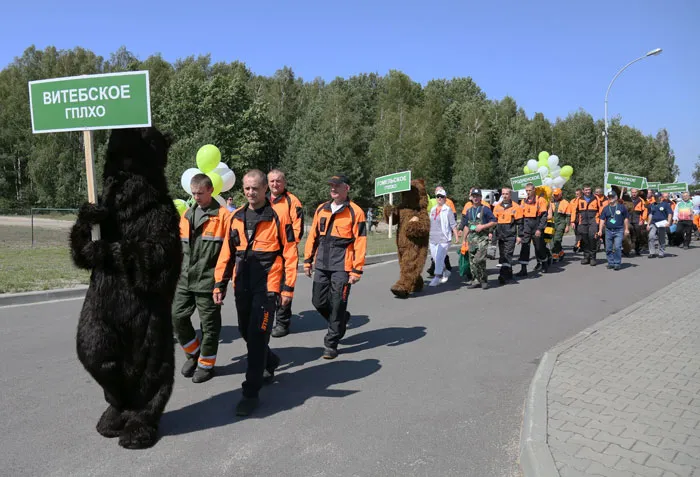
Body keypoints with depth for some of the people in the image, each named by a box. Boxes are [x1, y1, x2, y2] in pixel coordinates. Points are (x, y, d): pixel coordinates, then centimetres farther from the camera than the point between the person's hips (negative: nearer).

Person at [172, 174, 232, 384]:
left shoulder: (223, 215, -7)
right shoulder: (187, 215, 13)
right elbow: (179, 249, 19)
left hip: (208, 281, -6)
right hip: (185, 280, 6)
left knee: (209, 324, 5)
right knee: (177, 317, 6)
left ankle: (206, 364, 21)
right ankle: (193, 352, 28)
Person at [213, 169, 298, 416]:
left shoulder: (279, 217, -7)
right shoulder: (236, 217, 8)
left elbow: (290, 253, -6)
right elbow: (227, 253, 11)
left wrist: (288, 287, -9)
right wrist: (220, 284, 8)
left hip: (267, 285, -6)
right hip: (242, 285, 6)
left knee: (257, 336, -5)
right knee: (247, 332, 16)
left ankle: (251, 392, 6)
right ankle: (270, 362, 44)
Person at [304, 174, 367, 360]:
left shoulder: (355, 212, -5)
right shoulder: (321, 209, 10)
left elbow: (360, 243, -8)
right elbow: (313, 236, 14)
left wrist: (357, 270, -11)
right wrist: (307, 260, 10)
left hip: (342, 266, -5)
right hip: (322, 264, 5)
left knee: (337, 305, -1)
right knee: (319, 302, 9)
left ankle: (331, 344, 14)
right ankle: (341, 320, 37)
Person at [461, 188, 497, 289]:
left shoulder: (485, 209, -1)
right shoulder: (469, 211, 15)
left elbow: (494, 222, -3)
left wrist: (482, 226, -13)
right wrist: (464, 239, 18)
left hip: (482, 237, -6)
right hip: (471, 238, 6)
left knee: (479, 260, -17)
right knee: (472, 261, 5)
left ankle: (484, 280, -1)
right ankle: (476, 281, 15)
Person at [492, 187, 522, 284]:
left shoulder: (516, 207, -3)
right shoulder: (497, 207, 11)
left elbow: (519, 223, -3)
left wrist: (519, 236, -7)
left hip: (511, 236, -5)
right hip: (500, 235, 6)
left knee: (507, 255, -11)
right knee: (502, 255, 11)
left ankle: (503, 275, -15)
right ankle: (509, 274, 25)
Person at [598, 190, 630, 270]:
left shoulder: (622, 207, 3)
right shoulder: (605, 208, 8)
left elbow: (626, 218, 8)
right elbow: (602, 219, 7)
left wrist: (626, 229, 6)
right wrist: (600, 230, -2)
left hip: (619, 231, -3)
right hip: (608, 231, 3)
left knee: (617, 247, -12)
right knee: (608, 248, 6)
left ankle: (617, 263, -5)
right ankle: (611, 263, 17)